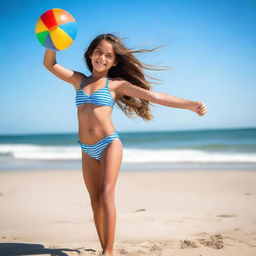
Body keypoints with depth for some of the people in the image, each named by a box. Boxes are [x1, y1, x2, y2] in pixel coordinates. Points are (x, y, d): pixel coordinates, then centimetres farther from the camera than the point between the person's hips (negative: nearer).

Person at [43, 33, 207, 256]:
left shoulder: (116, 84, 1)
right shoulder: (79, 80, 12)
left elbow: (153, 96, -5)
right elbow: (50, 64, 12)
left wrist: (190, 105, -13)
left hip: (109, 144, -4)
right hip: (88, 151, 4)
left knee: (106, 196, -15)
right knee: (95, 200, 5)